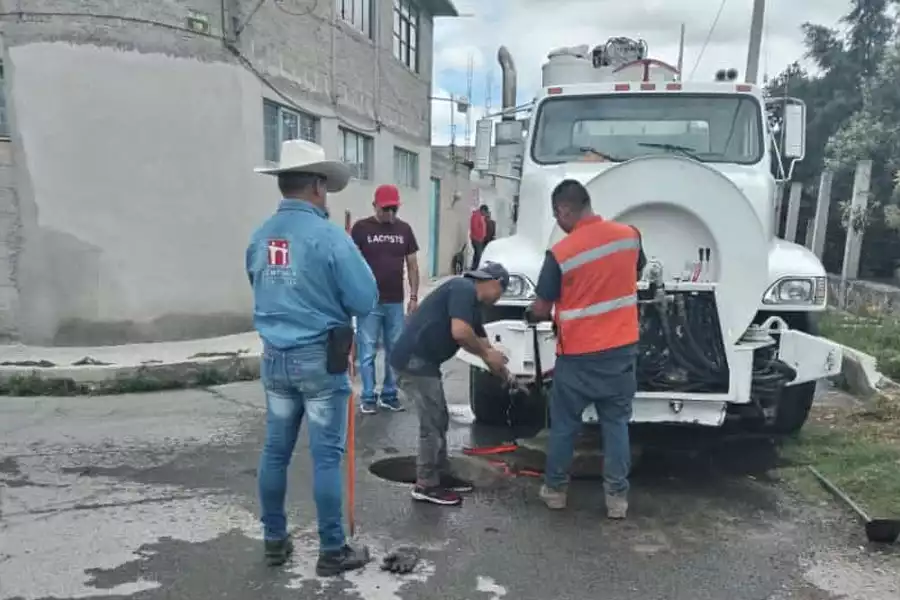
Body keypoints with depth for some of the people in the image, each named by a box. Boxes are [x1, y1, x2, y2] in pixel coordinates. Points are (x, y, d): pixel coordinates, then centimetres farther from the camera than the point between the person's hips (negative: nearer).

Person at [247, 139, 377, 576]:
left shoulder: (259, 238, 3)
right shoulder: (329, 236, -15)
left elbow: (262, 294, 12)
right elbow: (366, 301, -13)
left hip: (274, 357, 6)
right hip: (320, 357, -6)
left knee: (275, 450, 14)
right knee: (326, 455, 2)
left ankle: (274, 540, 27)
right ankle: (332, 551, 12)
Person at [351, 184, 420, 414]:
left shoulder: (404, 229, 7)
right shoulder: (361, 228, -3)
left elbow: (412, 265, 11)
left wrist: (414, 296, 6)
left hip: (396, 302, 4)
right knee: (368, 352, 2)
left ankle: (389, 394, 21)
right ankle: (368, 397, 12)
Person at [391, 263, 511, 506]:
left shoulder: (472, 302, 19)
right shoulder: (464, 289, -11)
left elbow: (480, 342, 26)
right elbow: (459, 332, -24)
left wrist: (507, 377, 30)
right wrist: (487, 354, -7)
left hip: (423, 361, 10)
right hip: (414, 361, -10)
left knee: (439, 420, 17)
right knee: (432, 423, -3)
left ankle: (441, 474, 28)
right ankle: (425, 485, 7)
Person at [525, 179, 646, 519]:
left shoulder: (560, 253, -17)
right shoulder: (629, 235, -4)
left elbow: (541, 310, -9)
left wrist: (531, 316, 14)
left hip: (578, 355, -3)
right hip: (622, 350, 4)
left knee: (564, 424, 13)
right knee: (616, 424, 12)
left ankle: (555, 489, 25)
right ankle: (617, 496, 15)